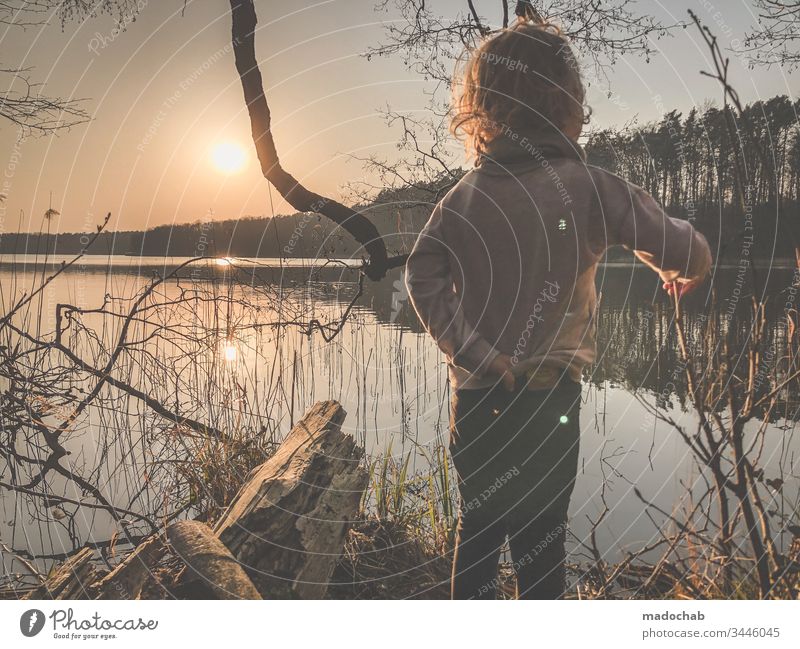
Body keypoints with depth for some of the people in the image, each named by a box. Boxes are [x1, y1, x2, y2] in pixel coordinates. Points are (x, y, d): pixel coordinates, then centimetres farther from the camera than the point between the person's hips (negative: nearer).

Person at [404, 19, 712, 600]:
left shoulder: (465, 195, 0)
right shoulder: (588, 187, -10)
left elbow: (422, 275, -13)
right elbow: (692, 256, -6)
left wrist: (470, 350, -14)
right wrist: (676, 273, 15)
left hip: (475, 396, 4)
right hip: (547, 397, -3)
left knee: (479, 527, 18)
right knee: (539, 541, 9)